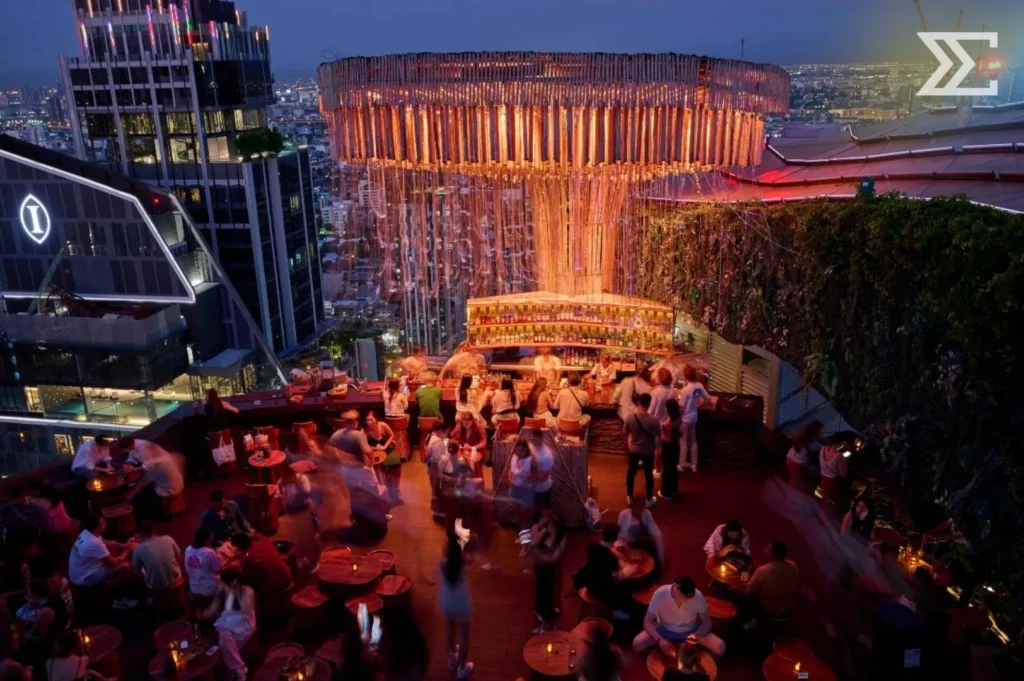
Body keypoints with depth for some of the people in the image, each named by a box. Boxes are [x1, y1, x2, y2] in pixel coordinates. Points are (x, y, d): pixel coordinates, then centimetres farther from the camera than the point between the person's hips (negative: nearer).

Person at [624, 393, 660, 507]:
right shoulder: (654, 420, -26)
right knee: (648, 474, 17)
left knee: (631, 472, 21)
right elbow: (659, 435, -11)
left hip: (634, 450, 2)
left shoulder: (631, 418, -20)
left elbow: (625, 433, -5)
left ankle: (629, 497, 35)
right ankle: (649, 500, 30)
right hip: (648, 451, -2)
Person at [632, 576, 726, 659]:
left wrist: (697, 635, -32)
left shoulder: (698, 596, -24)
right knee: (637, 644, -28)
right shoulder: (660, 594, -27)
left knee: (720, 648, -24)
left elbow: (706, 622, -10)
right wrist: (659, 639, -37)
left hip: (690, 632, 1)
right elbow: (647, 621, -20)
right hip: (665, 631, -1)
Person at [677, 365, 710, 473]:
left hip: (685, 419, -7)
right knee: (693, 441, 17)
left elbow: (681, 407, -21)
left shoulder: (685, 389, -26)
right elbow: (707, 398, 5)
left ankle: (682, 465, 16)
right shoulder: (699, 385, -6)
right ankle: (693, 465, 25)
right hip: (694, 417, 7)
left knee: (683, 442, 6)